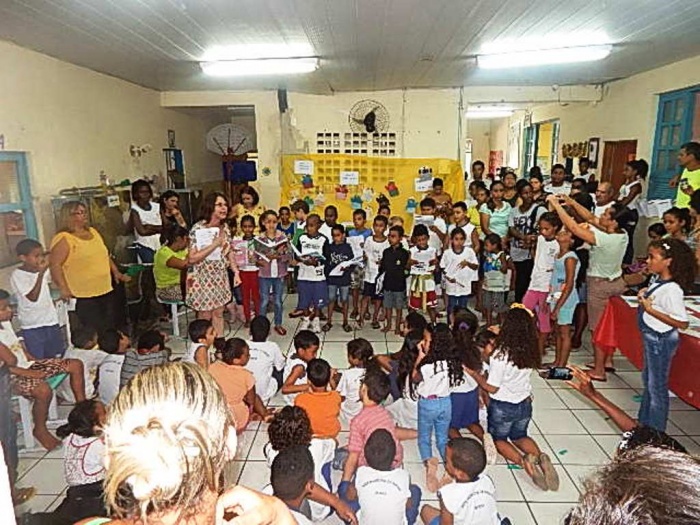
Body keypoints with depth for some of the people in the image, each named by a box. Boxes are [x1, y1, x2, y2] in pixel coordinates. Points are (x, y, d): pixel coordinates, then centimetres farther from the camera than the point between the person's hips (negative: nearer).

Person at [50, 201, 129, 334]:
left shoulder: (93, 232, 14)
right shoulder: (63, 239, -11)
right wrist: (63, 288, -27)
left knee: (114, 328, 15)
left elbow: (105, 255, 23)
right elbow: (55, 264, -19)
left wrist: (117, 273, 16)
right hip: (84, 297, -8)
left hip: (106, 292, 8)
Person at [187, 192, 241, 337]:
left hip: (220, 276, 6)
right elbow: (192, 258, -23)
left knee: (219, 313, 14)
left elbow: (229, 251, 12)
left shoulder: (225, 227, 2)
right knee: (205, 316, 5)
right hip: (202, 277, -6)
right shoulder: (198, 229, -18)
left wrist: (236, 272, 5)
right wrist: (214, 244, -26)